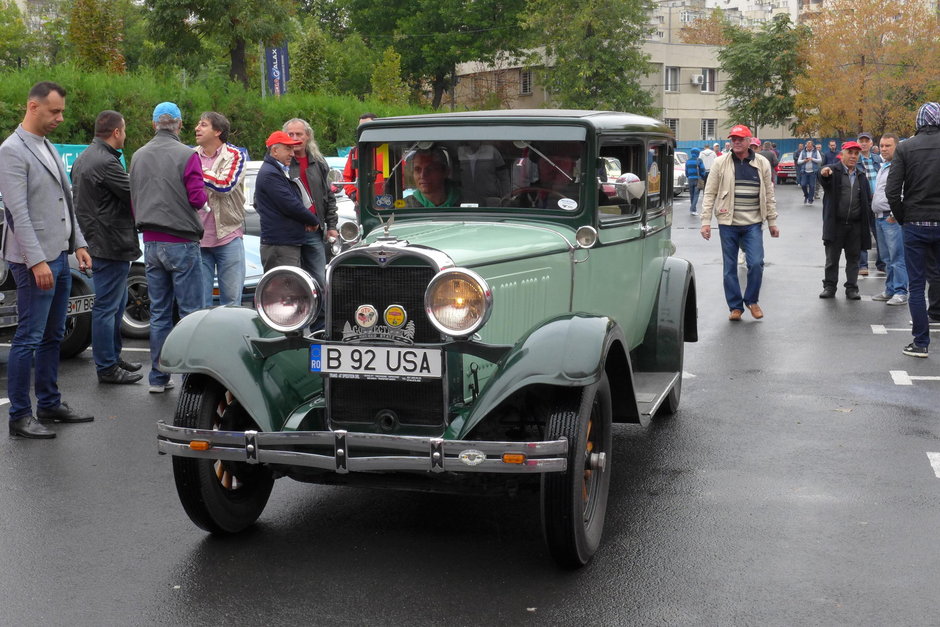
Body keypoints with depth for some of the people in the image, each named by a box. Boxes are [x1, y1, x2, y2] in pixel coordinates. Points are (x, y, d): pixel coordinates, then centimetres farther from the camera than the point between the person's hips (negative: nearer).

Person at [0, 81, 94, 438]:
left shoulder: (49, 148, 16)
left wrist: (78, 244, 15)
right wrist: (36, 261, -21)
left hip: (59, 256, 9)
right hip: (34, 261, -9)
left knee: (52, 337, 14)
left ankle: (49, 404, 24)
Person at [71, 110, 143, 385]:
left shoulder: (83, 158, 13)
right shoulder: (106, 163, -21)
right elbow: (134, 196, -18)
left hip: (97, 240, 11)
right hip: (111, 244, -11)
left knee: (116, 304, 20)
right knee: (107, 307, -3)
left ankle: (113, 357, 30)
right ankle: (107, 368, 4)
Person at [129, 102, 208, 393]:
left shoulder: (138, 156, 9)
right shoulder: (186, 155, -10)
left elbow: (133, 201, 14)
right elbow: (198, 198, -13)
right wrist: (202, 194, 9)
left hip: (151, 243, 6)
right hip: (181, 242, -6)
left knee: (158, 312, 11)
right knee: (191, 312, -1)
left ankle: (158, 377, 15)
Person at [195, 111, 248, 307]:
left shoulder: (235, 155, 1)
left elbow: (226, 185, -16)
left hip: (228, 237, -3)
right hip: (197, 238, 3)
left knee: (231, 299, 3)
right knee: (200, 302, 5)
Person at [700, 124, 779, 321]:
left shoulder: (762, 163, 5)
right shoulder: (721, 163, 0)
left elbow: (769, 195, 10)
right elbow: (710, 193, 0)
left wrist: (772, 222, 9)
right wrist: (706, 221, -6)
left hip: (753, 224, 0)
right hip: (728, 224, 0)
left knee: (756, 263, -9)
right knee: (730, 267, 5)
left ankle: (752, 300, 14)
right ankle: (735, 306, 18)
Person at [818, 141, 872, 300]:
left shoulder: (861, 176, 13)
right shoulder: (833, 171, -2)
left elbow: (868, 200, 14)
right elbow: (824, 181, -26)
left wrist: (868, 221, 4)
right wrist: (823, 174, -50)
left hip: (856, 225, 4)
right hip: (835, 223, -3)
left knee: (853, 258, 8)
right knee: (832, 258, 6)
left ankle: (851, 288, 16)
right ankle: (829, 286, 16)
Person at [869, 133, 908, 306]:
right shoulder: (883, 167, 19)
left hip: (893, 219, -10)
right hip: (879, 218, 10)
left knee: (897, 257, -8)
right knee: (887, 258, 14)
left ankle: (901, 293, -5)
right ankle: (890, 290, 22)